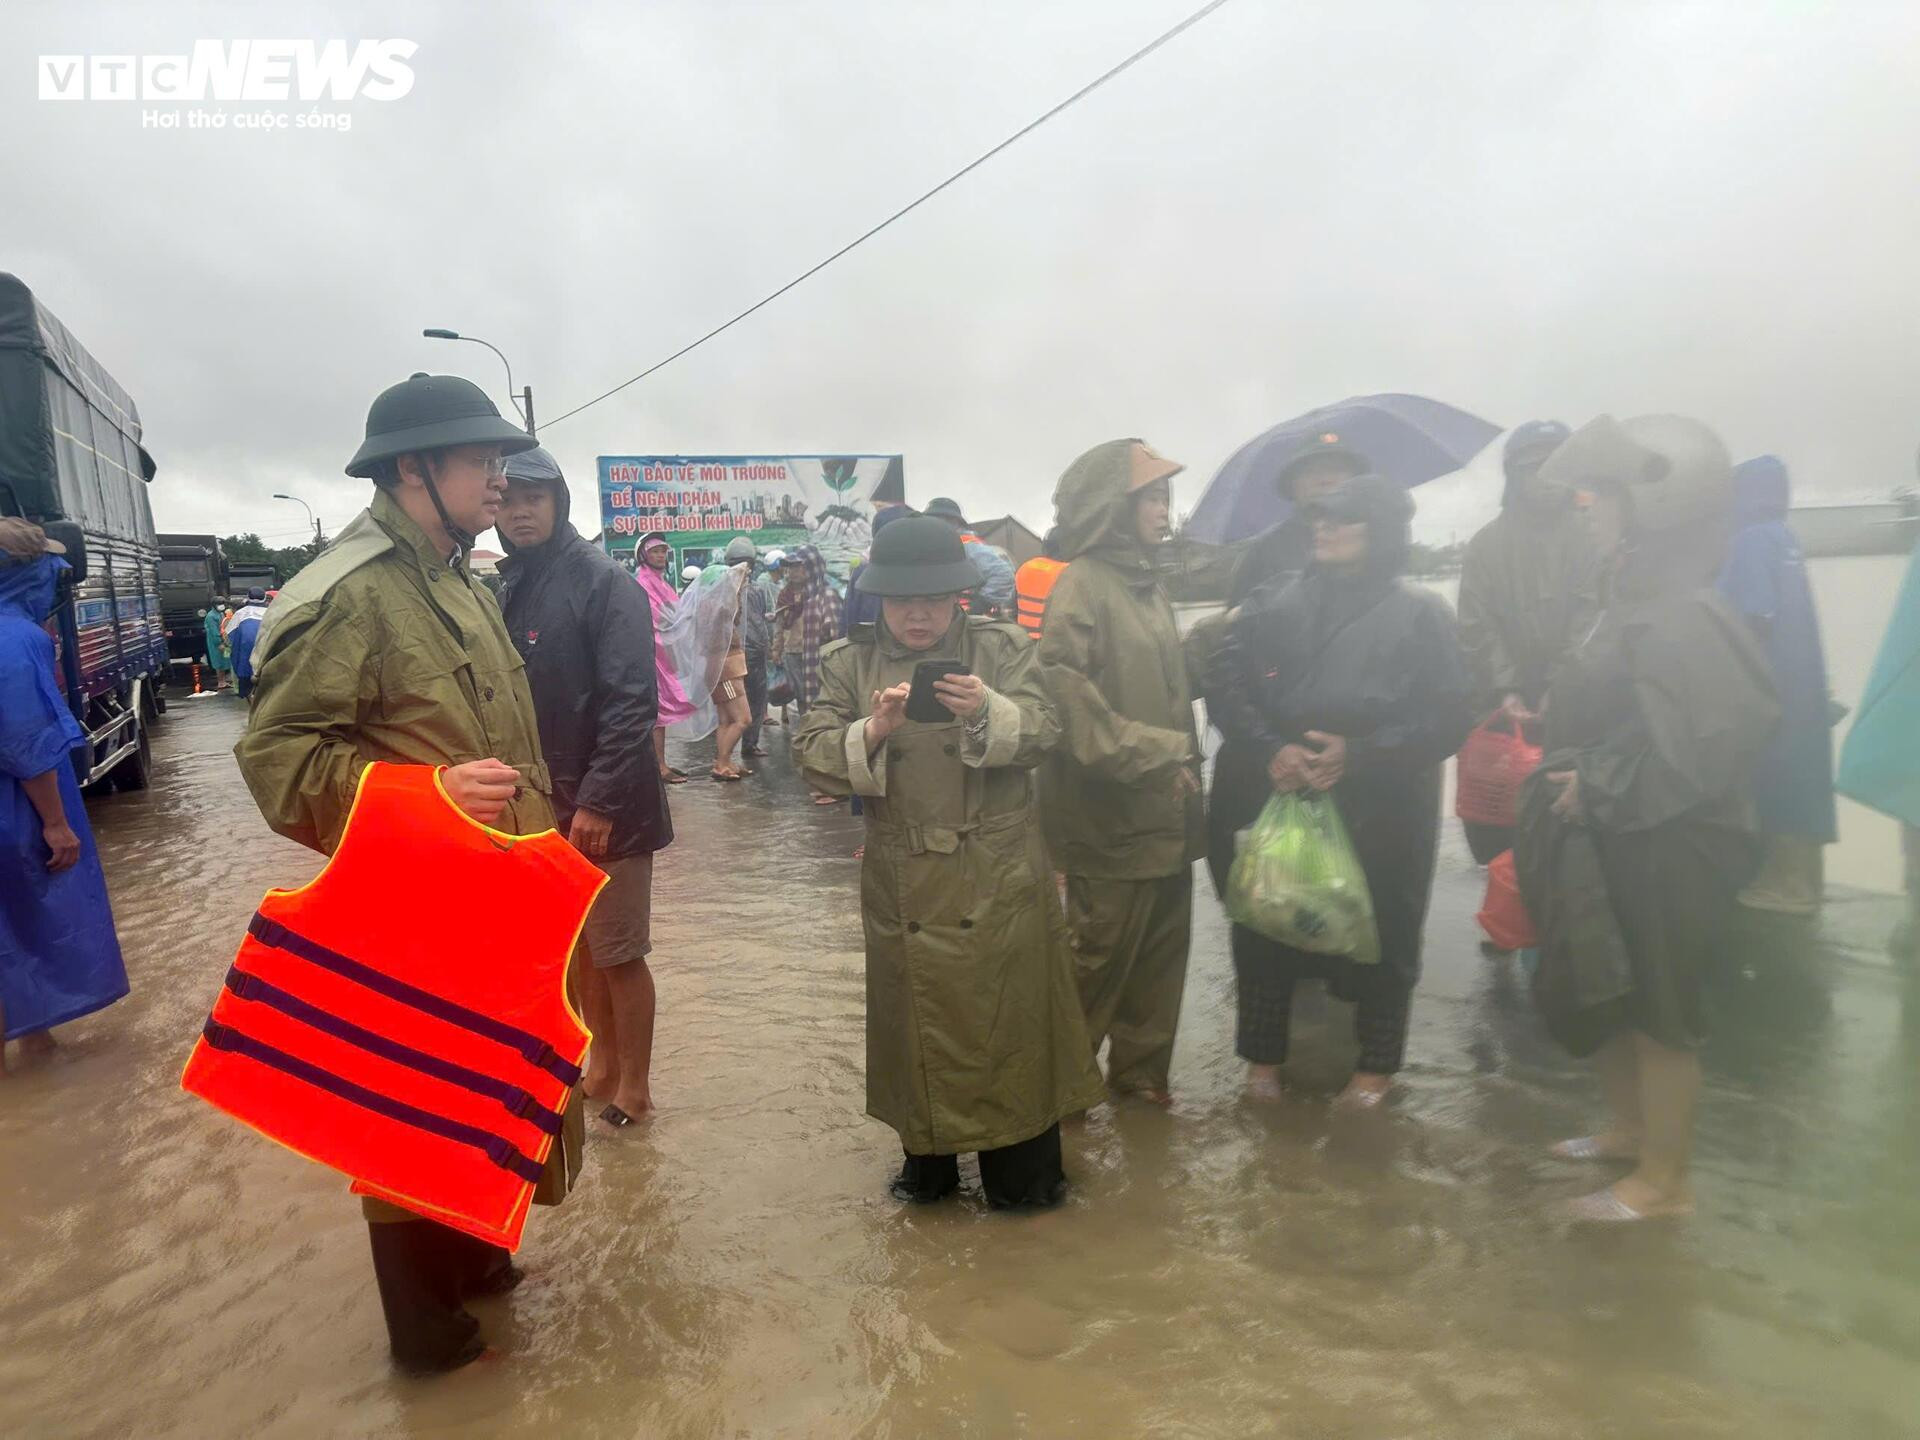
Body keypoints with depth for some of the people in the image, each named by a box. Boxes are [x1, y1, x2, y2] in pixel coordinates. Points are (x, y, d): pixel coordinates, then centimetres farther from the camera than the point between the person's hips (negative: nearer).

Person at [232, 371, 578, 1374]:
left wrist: (536, 836, 19)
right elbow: (275, 754, -19)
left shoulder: (462, 584, 12)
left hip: (492, 901, 9)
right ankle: (424, 1322, 29)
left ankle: (468, 1253, 44)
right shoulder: (348, 594, -17)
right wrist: (425, 790, -28)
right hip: (411, 913, -9)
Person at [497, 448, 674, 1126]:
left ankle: (633, 1083, 22)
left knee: (619, 953, 5)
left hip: (603, 803, -7)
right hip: (544, 802, 7)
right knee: (577, 945, 18)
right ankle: (602, 1062, 35)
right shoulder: (508, 588, 9)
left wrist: (598, 801, -22)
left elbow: (631, 702, -19)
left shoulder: (605, 583, -13)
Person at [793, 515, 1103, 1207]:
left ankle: (1023, 1170, 27)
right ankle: (929, 1160, 35)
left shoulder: (1001, 647, 1)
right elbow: (812, 754, -6)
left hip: (1000, 879, -1)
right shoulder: (848, 662, 2)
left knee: (1010, 1015, 7)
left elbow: (1041, 732, -9)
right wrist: (873, 730, -25)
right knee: (918, 1019, 13)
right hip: (903, 884, 1)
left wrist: (985, 712, -29)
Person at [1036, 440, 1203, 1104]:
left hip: (1166, 813, 8)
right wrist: (1149, 753, -21)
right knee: (1100, 955, 4)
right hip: (1113, 818, -8)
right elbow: (1065, 686, -24)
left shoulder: (1148, 584, 15)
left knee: (1162, 950, 16)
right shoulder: (1083, 583, -13)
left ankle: (1142, 1068, 34)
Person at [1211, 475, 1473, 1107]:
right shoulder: (1273, 603, 6)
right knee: (1266, 927, 9)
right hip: (1280, 799, 2)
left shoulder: (1420, 613, 0)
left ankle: (1376, 1066, 33)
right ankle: (1262, 1056, 30)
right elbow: (1229, 687, -1)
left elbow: (1449, 716, -5)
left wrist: (1358, 754, -17)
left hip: (1384, 811, -1)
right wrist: (1271, 749, -18)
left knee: (1381, 933, 10)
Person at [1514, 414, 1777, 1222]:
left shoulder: (1678, 619, -22)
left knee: (1658, 1012, 6)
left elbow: (1693, 749, -29)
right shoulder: (1638, 605, 9)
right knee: (1603, 996, 21)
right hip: (1615, 844, 9)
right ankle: (1631, 1129, 41)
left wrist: (1597, 789, -20)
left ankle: (1665, 1180, 23)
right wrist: (1575, 776, 5)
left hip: (1663, 854, -9)